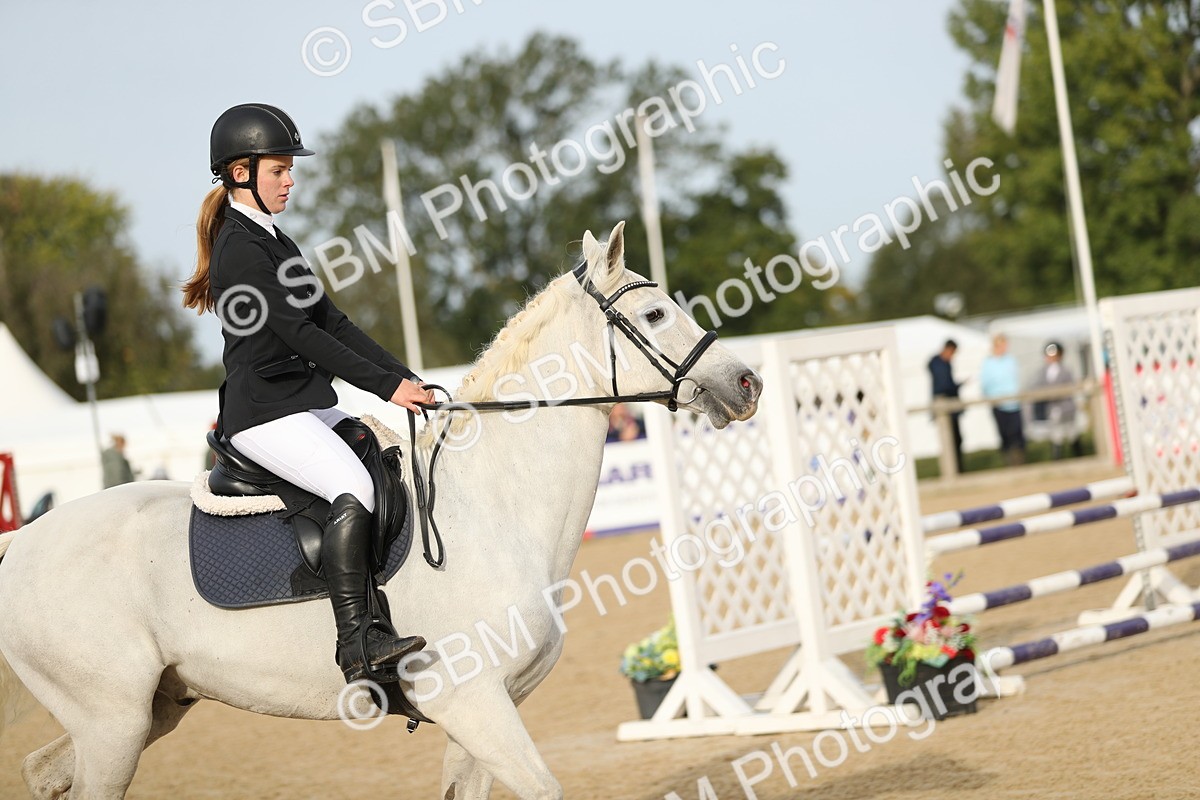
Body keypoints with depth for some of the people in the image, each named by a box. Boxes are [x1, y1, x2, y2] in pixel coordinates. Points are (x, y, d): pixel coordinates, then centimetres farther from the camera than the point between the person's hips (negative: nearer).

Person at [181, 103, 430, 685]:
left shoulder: (273, 241, 19)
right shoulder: (241, 248, -12)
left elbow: (331, 322, 16)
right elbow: (299, 333, -18)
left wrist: (406, 377, 7)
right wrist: (386, 385, -19)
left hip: (307, 406, 10)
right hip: (264, 413, -10)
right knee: (354, 488, -28)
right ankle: (356, 643, -31)